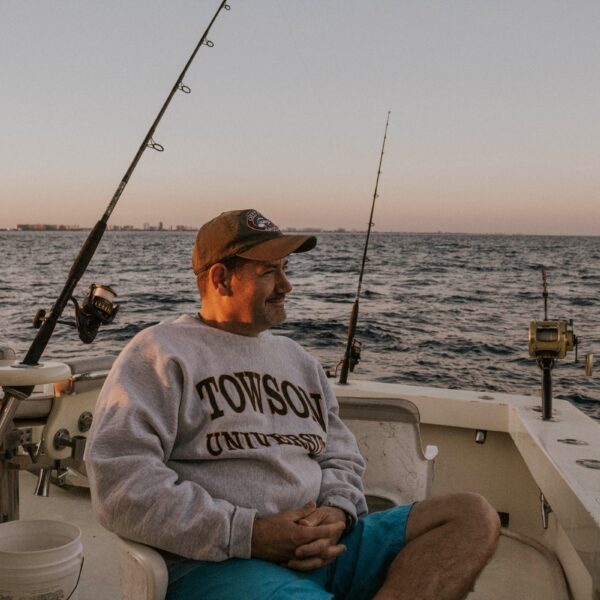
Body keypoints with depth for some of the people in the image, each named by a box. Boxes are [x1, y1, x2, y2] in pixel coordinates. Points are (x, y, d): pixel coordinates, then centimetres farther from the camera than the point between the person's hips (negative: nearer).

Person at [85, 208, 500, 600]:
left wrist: (337, 511, -3)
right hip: (215, 563, -8)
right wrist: (248, 533, -16)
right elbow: (119, 480, -12)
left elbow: (342, 456, 22)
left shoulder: (298, 359, 23)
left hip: (321, 548, 9)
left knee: (472, 515, -11)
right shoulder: (161, 353, 0)